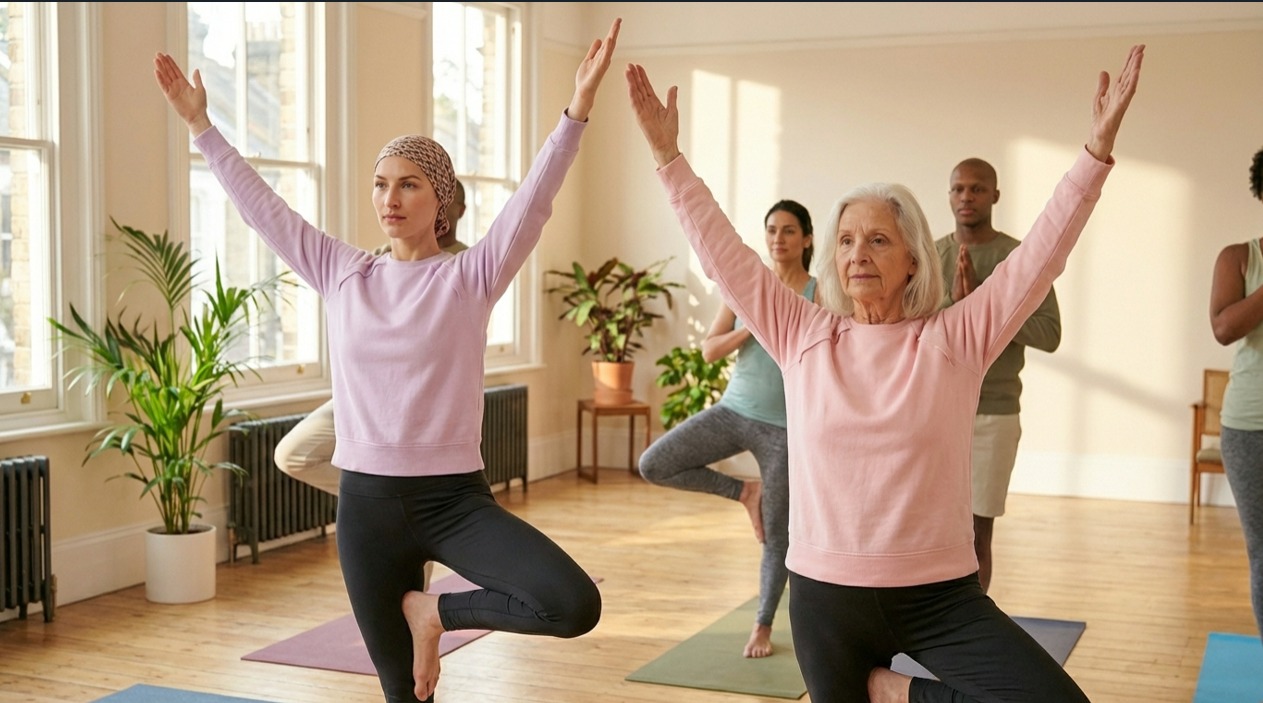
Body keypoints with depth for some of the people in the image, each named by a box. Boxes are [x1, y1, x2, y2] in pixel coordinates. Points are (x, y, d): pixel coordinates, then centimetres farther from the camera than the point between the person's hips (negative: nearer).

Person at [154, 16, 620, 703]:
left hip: (455, 496, -2)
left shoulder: (470, 277, -4)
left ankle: (436, 611, 3)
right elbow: (259, 205, 8)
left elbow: (534, 201, -16)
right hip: (367, 501, 2)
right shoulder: (341, 274, 5)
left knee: (574, 606, -22)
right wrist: (201, 126, 7)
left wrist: (577, 109, -27)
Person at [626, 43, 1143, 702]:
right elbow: (721, 252, 1)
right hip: (826, 596, 2)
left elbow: (1041, 253, -7)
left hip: (940, 595, -1)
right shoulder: (802, 337, 2)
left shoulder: (953, 340, -3)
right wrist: (668, 155, -2)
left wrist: (1098, 148, -15)